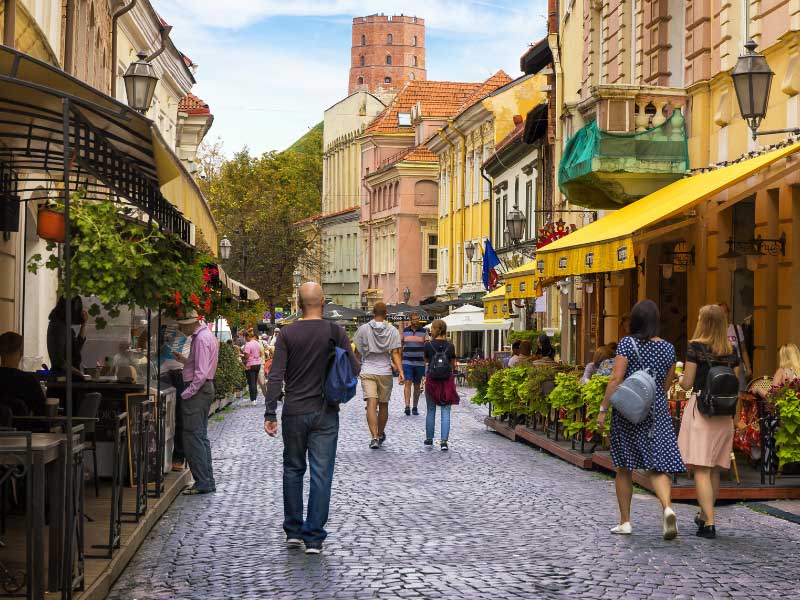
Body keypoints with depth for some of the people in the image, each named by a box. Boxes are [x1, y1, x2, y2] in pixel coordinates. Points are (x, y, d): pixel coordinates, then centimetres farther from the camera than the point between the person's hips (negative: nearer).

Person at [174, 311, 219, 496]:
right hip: (204, 389, 11)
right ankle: (208, 482, 19)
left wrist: (186, 394, -20)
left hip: (198, 390, -11)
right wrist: (184, 360, 11)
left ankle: (203, 483, -6)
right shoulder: (205, 334, 16)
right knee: (201, 437, 14)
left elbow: (201, 373, -22)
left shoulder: (201, 339, -16)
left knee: (193, 437, -8)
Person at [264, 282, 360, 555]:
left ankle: (293, 531, 21)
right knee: (321, 474, 2)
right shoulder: (336, 332, -5)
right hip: (325, 413, -1)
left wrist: (270, 413, -4)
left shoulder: (288, 334, -3)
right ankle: (314, 537, 0)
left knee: (293, 470, 16)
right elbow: (354, 369, -2)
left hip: (294, 412, 1)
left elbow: (276, 376, -7)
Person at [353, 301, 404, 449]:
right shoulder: (392, 331, 0)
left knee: (371, 404, -10)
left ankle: (374, 437, -24)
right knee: (383, 404, 15)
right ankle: (381, 435, 31)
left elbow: (357, 352, 5)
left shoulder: (363, 329, -1)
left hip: (367, 372, -1)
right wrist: (400, 372, -12)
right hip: (385, 372, 1)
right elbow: (395, 353, -9)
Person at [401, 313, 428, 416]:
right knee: (408, 383, -13)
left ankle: (415, 408, 17)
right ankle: (407, 406, -21)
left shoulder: (424, 332, 4)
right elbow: (400, 346, 12)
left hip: (420, 363, 1)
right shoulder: (405, 331, 6)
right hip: (407, 362, -1)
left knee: (417, 385, 8)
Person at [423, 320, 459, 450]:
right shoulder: (450, 345, -2)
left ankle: (429, 439, 22)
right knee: (445, 412, 1)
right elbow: (453, 365, 6)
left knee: (430, 411, 13)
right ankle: (444, 441, -7)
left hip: (432, 380, 0)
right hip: (447, 380, 0)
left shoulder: (429, 345, -7)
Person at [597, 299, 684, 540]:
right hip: (658, 412, 3)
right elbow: (666, 385, 11)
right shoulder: (668, 348, 5)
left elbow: (615, 379, -13)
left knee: (624, 468, 10)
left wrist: (603, 409, -8)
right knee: (658, 466, 1)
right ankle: (667, 508, -25)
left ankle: (625, 521, 16)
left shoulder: (627, 344, -8)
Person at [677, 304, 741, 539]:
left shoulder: (696, 347, -8)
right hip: (724, 414, 5)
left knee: (701, 469, -6)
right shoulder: (731, 351, 6)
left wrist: (680, 378, 13)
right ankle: (704, 516, 31)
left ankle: (709, 523, -15)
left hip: (700, 409, -5)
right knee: (714, 469, 16)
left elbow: (687, 384, -8)